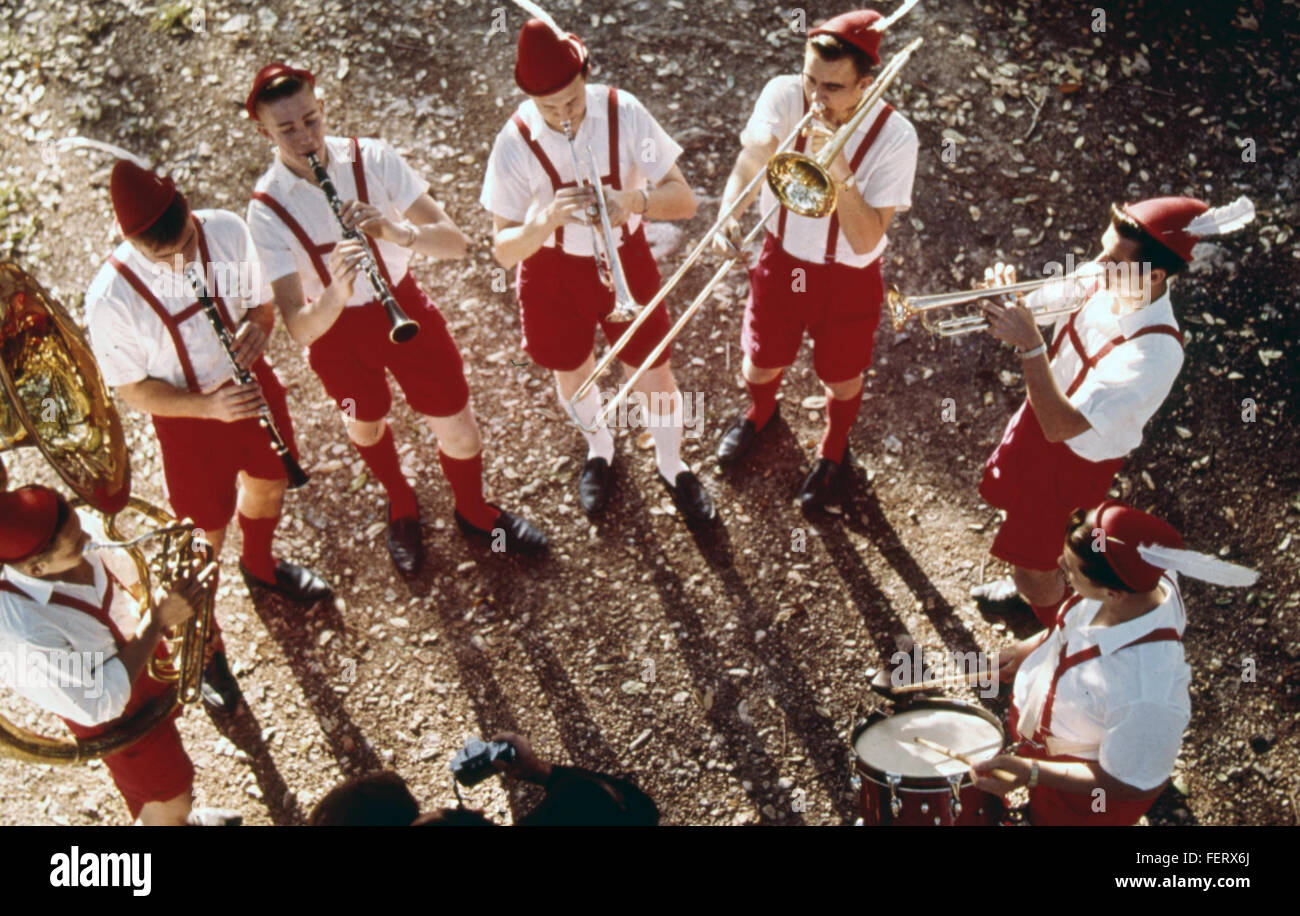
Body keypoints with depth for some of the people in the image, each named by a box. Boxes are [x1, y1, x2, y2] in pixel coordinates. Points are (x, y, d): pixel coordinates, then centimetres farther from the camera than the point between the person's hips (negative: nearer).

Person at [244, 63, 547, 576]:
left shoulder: (373, 158, -18)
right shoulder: (267, 209, -21)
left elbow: (456, 243, -23)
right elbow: (299, 327, -28)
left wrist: (398, 232, -43)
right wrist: (336, 292, -49)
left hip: (404, 306, 1)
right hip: (335, 329, 0)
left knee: (459, 434, 6)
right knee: (366, 427, 24)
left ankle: (475, 513, 40)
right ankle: (402, 508, 57)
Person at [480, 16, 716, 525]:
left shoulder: (623, 112, -20)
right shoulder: (515, 143, -22)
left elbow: (684, 199, -19)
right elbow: (503, 250, -21)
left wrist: (632, 201, -40)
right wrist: (547, 220, -41)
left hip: (625, 259, 0)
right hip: (554, 273, 0)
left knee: (655, 373, 9)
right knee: (571, 373, 21)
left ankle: (672, 465, 39)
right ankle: (599, 450, 54)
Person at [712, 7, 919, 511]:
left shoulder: (894, 136, -26)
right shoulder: (783, 96, -18)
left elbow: (866, 240, -29)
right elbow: (748, 164, -25)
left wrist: (841, 174, -42)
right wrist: (727, 217, -45)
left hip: (848, 278, -2)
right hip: (781, 261, 2)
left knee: (841, 376, 20)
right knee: (761, 361, 22)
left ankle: (834, 447, 53)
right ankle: (761, 409, 60)